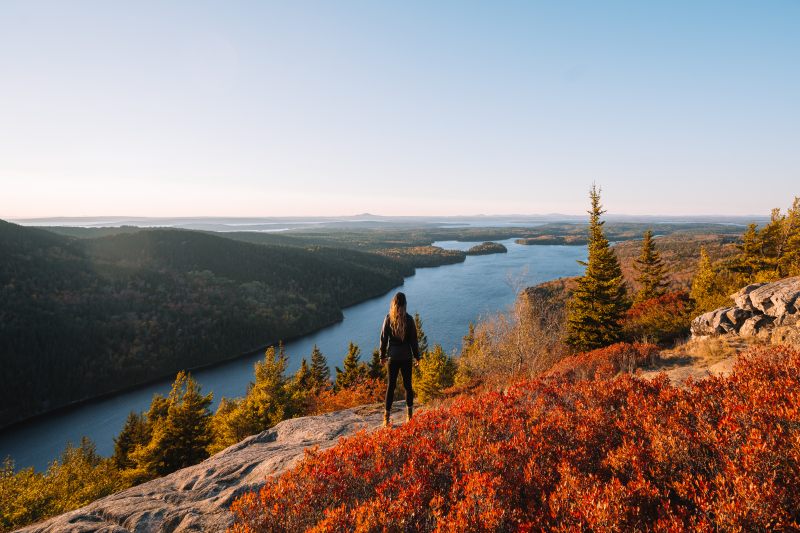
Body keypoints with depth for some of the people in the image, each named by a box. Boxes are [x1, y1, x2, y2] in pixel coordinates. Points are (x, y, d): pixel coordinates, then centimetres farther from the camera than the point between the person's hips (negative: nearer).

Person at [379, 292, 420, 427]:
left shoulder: (388, 319, -7)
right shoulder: (409, 319, -9)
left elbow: (383, 339, -2)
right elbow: (413, 340, -4)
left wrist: (382, 356, 9)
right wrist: (416, 356, 8)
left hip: (393, 356, 0)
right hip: (406, 357, 0)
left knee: (391, 386, 7)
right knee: (407, 385, 12)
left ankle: (387, 417, 6)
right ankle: (409, 415, 20)